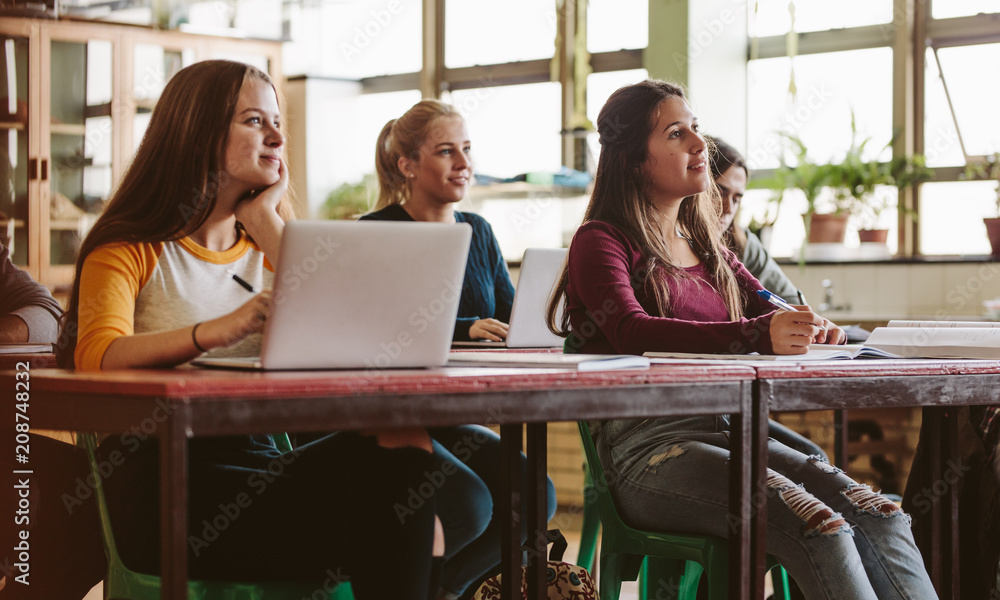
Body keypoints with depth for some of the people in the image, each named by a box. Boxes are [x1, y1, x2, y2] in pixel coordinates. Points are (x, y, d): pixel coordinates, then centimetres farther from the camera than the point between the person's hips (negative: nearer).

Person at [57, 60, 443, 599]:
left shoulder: (266, 249, 22)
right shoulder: (130, 250, 6)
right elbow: (97, 354, -16)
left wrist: (265, 221, 6)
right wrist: (218, 331, -33)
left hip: (255, 463, 5)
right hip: (158, 470, -5)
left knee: (396, 445, -27)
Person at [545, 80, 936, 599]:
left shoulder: (705, 246, 26)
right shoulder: (601, 242, 2)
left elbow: (765, 308, 24)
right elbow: (631, 331, -16)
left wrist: (811, 327, -3)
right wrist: (757, 335, -30)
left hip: (725, 431, 7)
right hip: (645, 445, -6)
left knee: (878, 515, -21)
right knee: (817, 524, -31)